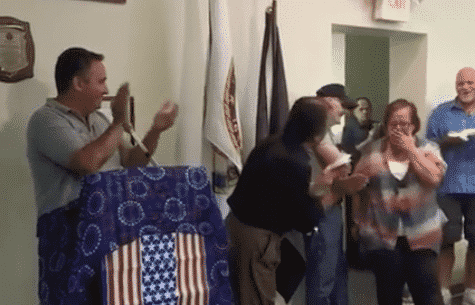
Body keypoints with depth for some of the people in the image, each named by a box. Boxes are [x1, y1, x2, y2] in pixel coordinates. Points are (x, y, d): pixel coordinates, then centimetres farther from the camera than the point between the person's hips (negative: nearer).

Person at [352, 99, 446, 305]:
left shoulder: (428, 149, 5)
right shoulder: (371, 151, 5)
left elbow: (434, 177, -13)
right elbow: (359, 188, 8)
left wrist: (411, 150, -10)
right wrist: (359, 222, 5)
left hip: (421, 236, 0)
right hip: (383, 236, 0)